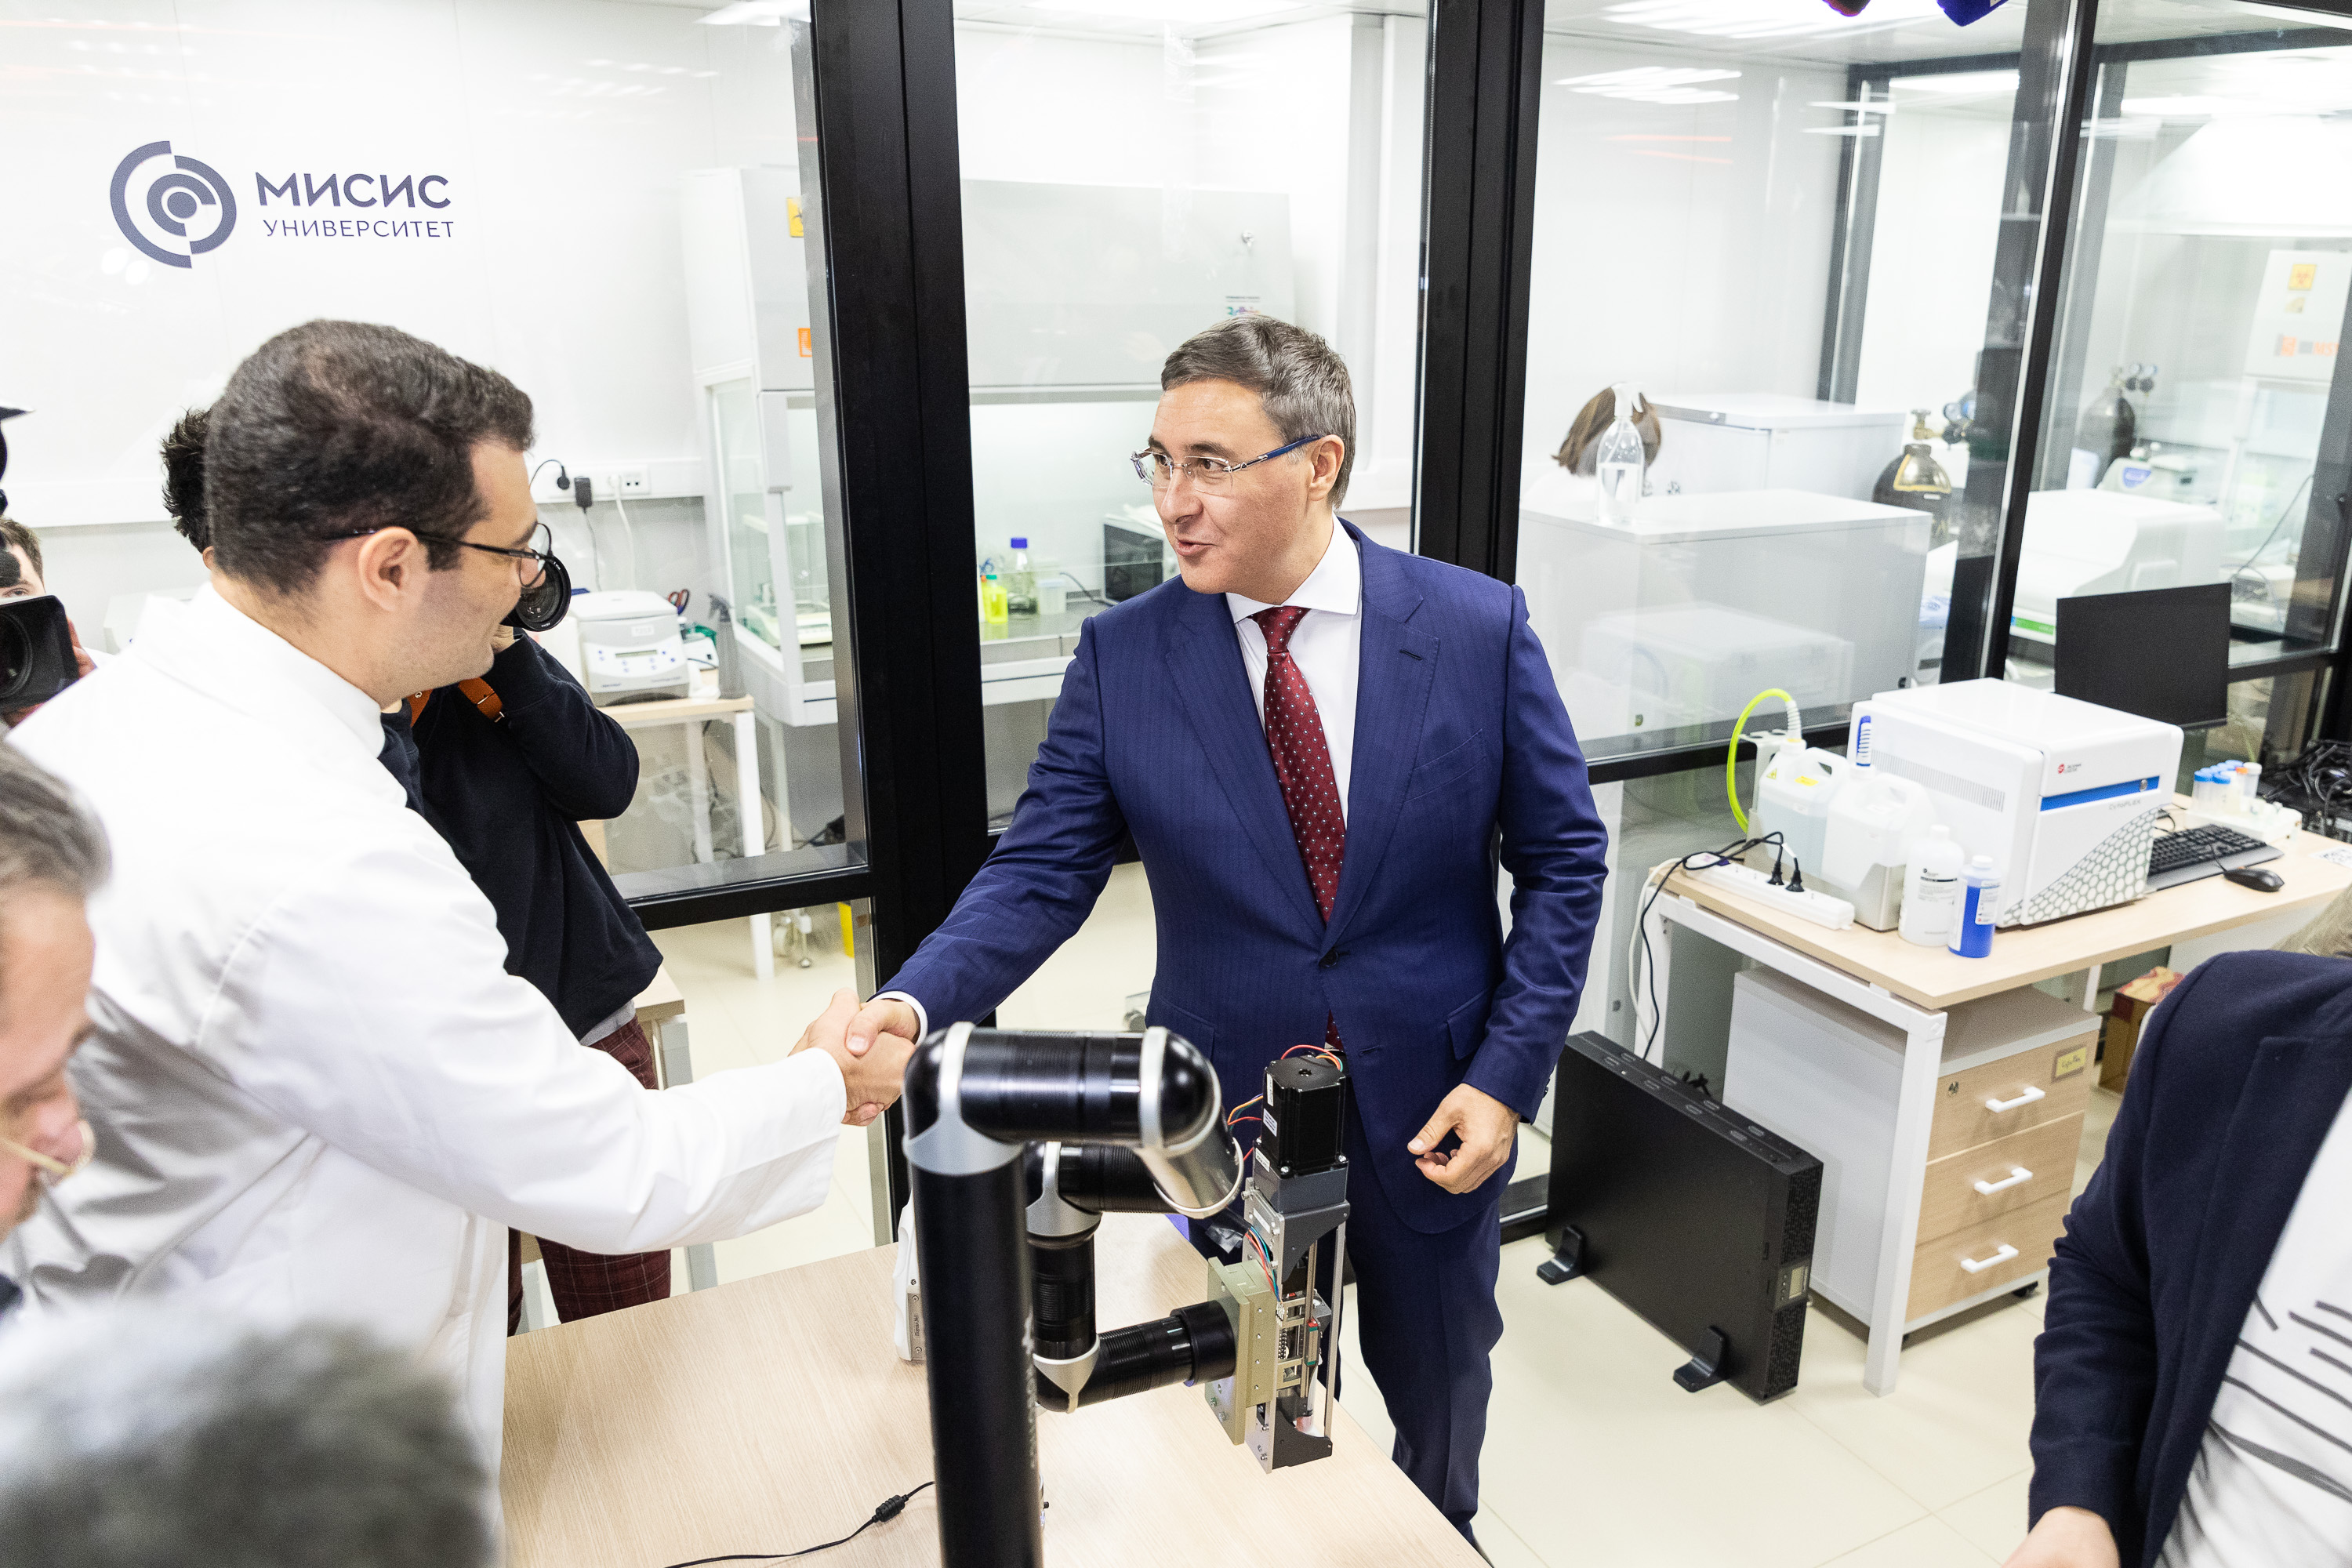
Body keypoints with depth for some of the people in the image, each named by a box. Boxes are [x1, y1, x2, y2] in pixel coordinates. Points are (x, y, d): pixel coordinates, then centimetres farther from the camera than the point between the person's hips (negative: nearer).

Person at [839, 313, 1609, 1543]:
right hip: (1224, 1118, 0)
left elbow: (1562, 863, -5)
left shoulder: (1478, 629, -11)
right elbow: (1042, 874, -10)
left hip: (1433, 1115, 1)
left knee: (1436, 1384, 24)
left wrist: (1507, 1076, -11)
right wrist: (913, 1003, -27)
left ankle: (1444, 1533, 55)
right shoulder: (1123, 656, -9)